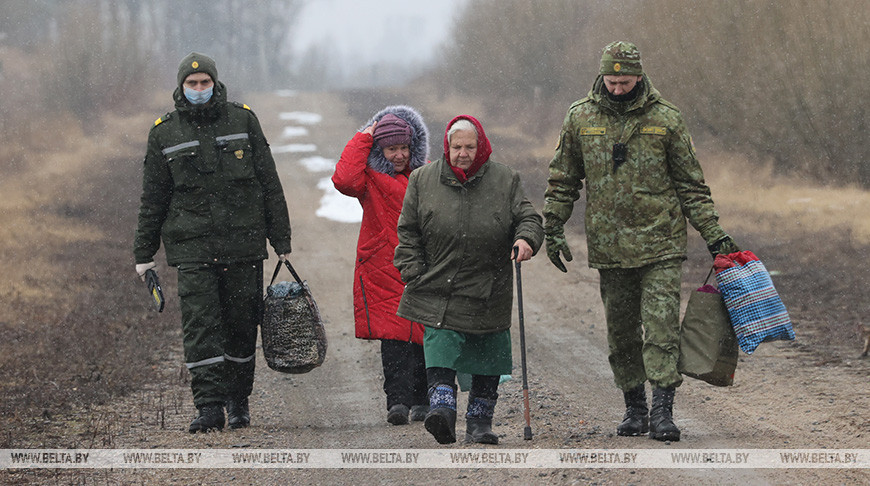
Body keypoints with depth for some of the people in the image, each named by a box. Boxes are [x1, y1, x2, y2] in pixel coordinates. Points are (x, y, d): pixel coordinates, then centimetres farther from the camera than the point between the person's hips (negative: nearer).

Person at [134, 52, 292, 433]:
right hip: (192, 247, -1)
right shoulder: (164, 134, 6)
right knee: (200, 327, -10)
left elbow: (269, 184, 8)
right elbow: (153, 199, 11)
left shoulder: (243, 122, 6)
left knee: (242, 324, 6)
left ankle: (239, 401, 22)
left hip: (243, 243, 1)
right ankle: (209, 406, -12)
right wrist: (144, 253, 9)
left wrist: (281, 239, 5)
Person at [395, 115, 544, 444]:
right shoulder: (423, 179, 4)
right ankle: (442, 408, -26)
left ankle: (479, 421, 17)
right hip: (437, 291, -1)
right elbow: (408, 231, 9)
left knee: (487, 362, 7)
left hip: (489, 294, 1)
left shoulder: (505, 180, 3)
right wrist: (413, 270, 0)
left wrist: (526, 239, -19)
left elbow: (528, 218, 3)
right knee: (440, 355, -16)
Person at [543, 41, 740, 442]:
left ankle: (662, 410, -10)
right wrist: (552, 230, 6)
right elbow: (562, 181, 13)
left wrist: (714, 235, 1)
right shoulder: (580, 118, 4)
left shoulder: (665, 119, -1)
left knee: (662, 327, -10)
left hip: (661, 245, -2)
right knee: (621, 332, 8)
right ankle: (634, 408, 20)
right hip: (609, 249, 2)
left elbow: (690, 184, 5)